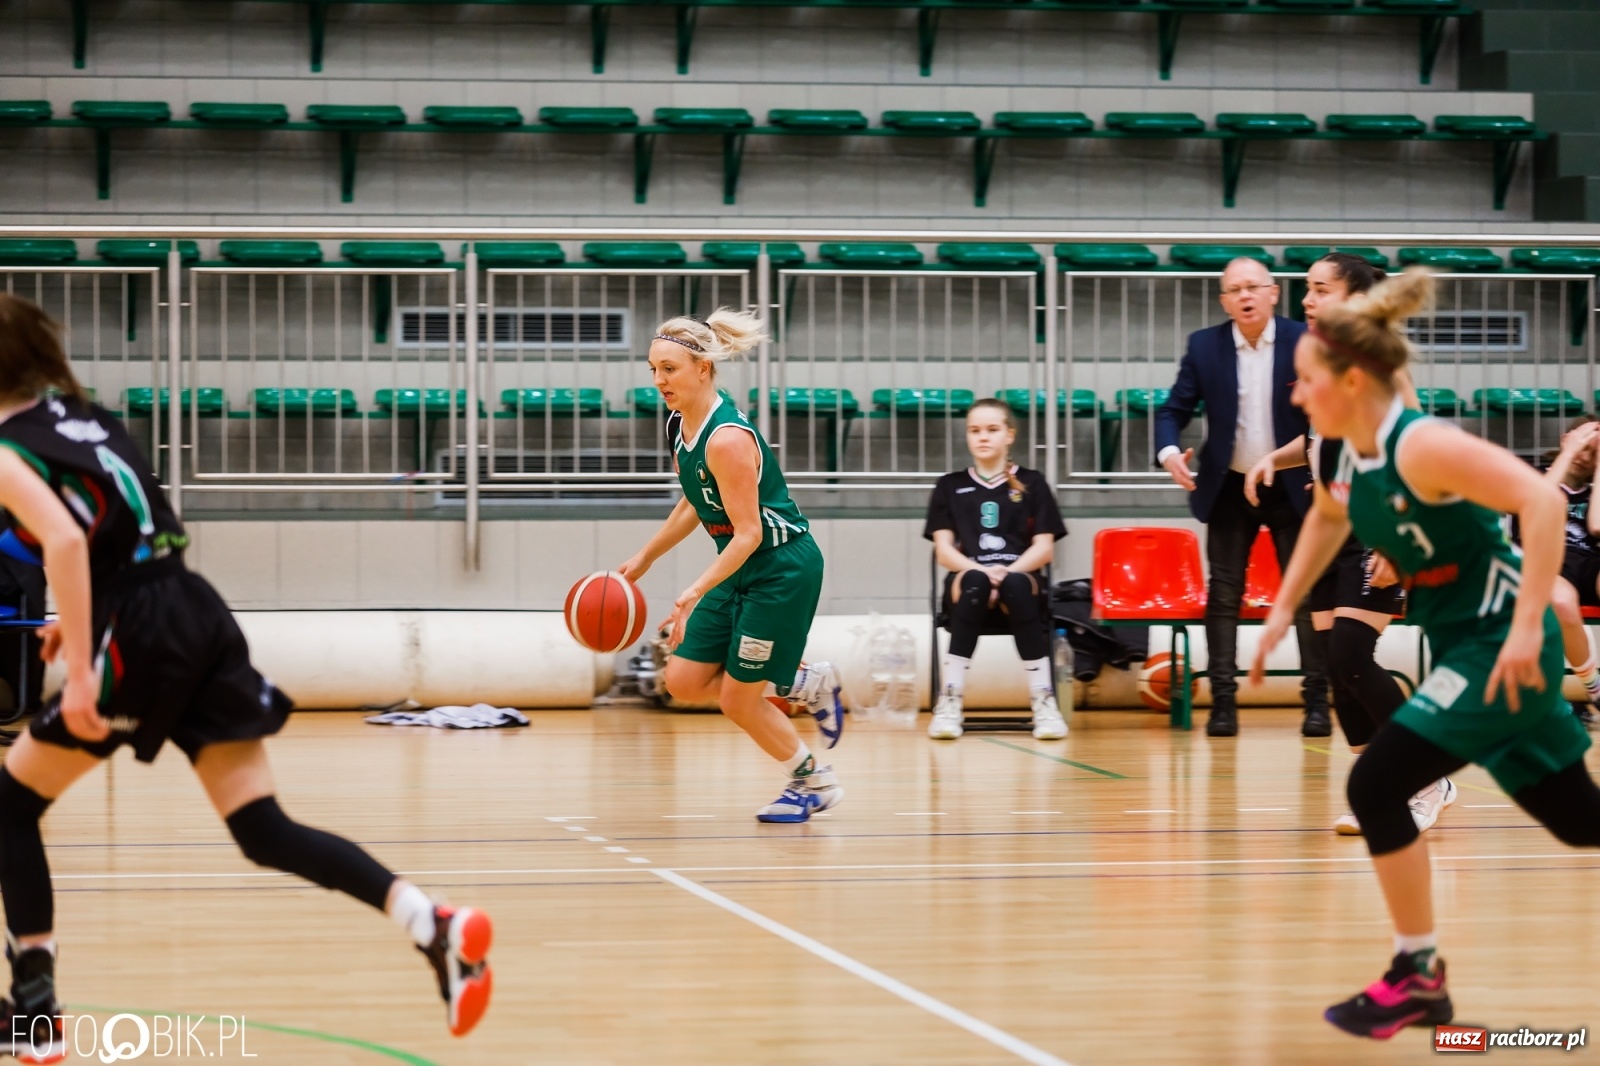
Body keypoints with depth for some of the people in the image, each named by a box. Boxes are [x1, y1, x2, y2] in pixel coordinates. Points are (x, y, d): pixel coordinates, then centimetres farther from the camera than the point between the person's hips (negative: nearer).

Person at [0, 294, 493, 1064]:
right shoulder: (89, 420, 21)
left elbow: (65, 539, -21)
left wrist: (79, 672, -22)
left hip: (143, 637, -7)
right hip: (200, 614, 7)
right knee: (265, 831, 3)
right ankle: (437, 928, -15)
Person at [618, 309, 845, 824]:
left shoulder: (727, 438, -27)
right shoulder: (678, 426, 1)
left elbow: (748, 534, -26)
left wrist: (696, 593, -33)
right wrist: (644, 558, 20)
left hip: (782, 569, -9)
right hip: (741, 569, 9)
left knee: (737, 699, -1)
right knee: (684, 681, 5)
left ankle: (814, 781, 22)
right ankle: (807, 686, 23)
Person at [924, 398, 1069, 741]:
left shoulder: (1031, 483, 12)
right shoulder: (950, 487, 15)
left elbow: (1044, 547, 5)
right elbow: (944, 549, 5)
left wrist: (1007, 572, -14)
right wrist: (981, 571, -15)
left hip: (1020, 577, 0)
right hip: (966, 578, 0)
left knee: (1015, 585, -38)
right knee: (975, 583, -37)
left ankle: (1043, 699, -34)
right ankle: (950, 700, -38)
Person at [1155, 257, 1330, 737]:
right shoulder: (1204, 346, -3)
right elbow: (1174, 409, 0)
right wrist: (1169, 451, -20)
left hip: (1293, 486, -1)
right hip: (1229, 487, 1)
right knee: (1223, 594, 1)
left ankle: (1317, 699, 5)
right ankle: (1223, 701, 5)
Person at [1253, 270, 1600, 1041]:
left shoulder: (1420, 445, -22)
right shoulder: (1352, 456, 3)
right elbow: (1330, 521, 28)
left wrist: (1526, 628, -35)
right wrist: (1283, 610, 23)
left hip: (1503, 645, -9)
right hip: (1464, 648, 9)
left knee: (1376, 786, -14)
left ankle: (1419, 977, -2)